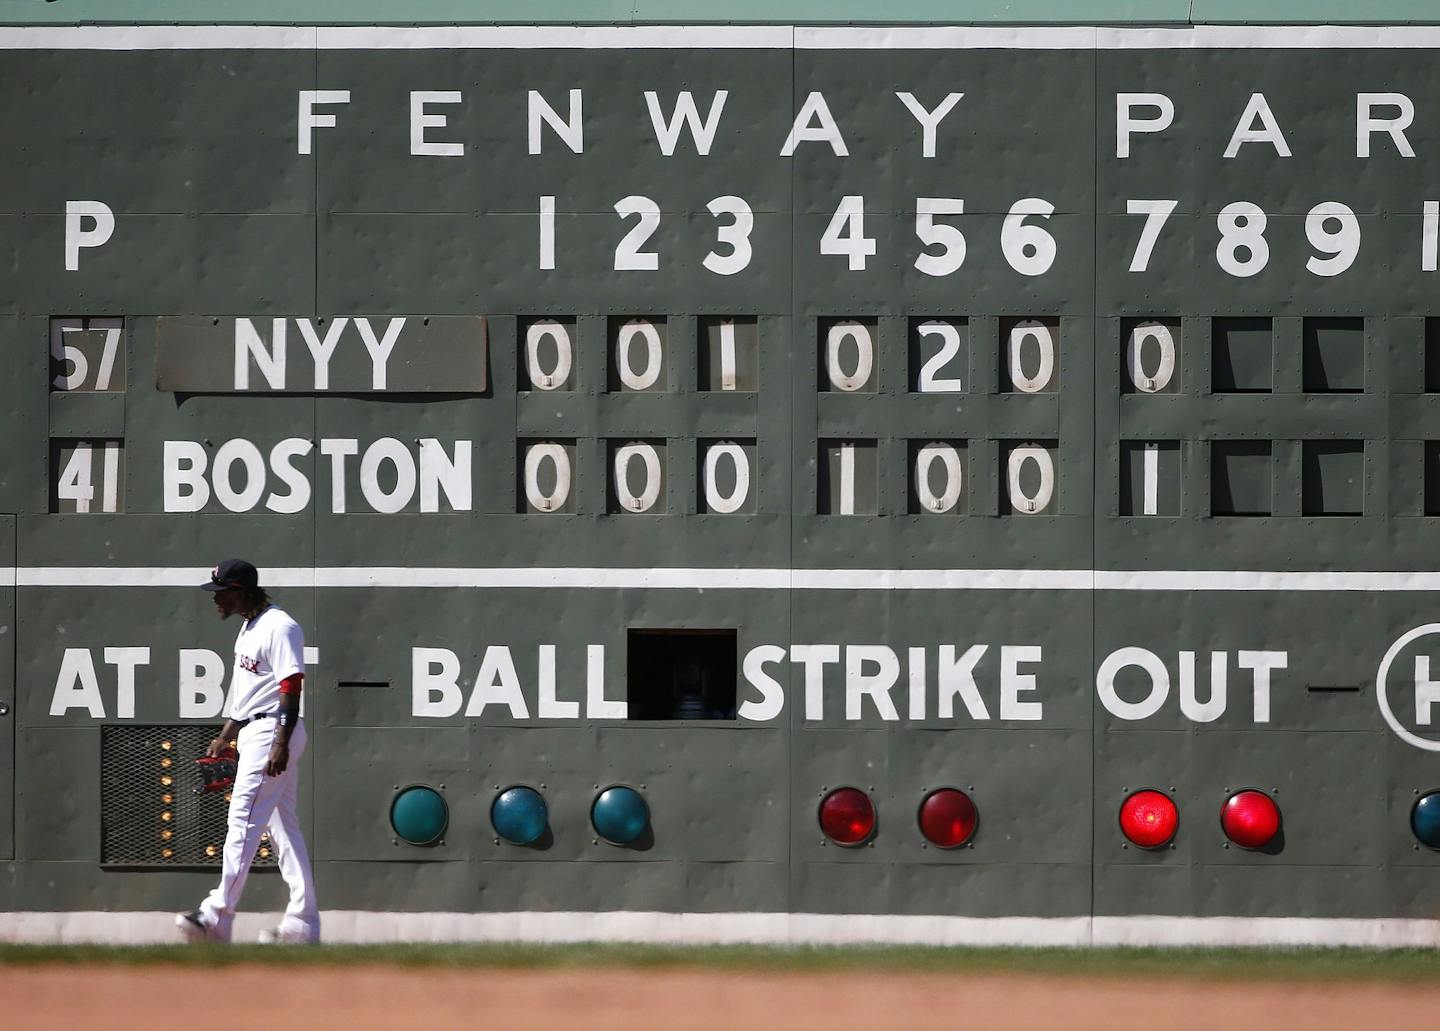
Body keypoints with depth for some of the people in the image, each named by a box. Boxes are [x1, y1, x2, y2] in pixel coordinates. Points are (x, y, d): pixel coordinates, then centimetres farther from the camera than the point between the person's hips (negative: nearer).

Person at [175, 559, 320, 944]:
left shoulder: (279, 628, -15)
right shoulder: (249, 627, 17)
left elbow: (291, 687, -21)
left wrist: (281, 743, -27)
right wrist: (226, 735, 26)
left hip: (272, 732, -11)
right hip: (253, 732, 11)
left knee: (243, 822, -12)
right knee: (284, 827, 9)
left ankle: (217, 916, -14)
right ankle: (303, 923, 9)